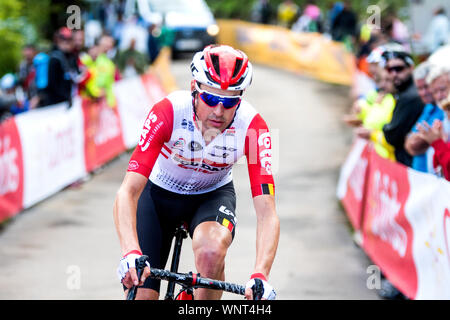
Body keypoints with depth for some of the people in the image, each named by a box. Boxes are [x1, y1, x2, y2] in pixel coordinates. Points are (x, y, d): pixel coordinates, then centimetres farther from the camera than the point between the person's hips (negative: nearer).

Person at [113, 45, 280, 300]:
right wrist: (131, 253, -54)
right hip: (159, 193, 0)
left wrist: (260, 276, -48)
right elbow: (128, 191, -38)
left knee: (211, 250, -34)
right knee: (141, 295, -11)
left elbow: (267, 212, -33)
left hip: (212, 195, 0)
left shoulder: (252, 126, -29)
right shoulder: (168, 112, -33)